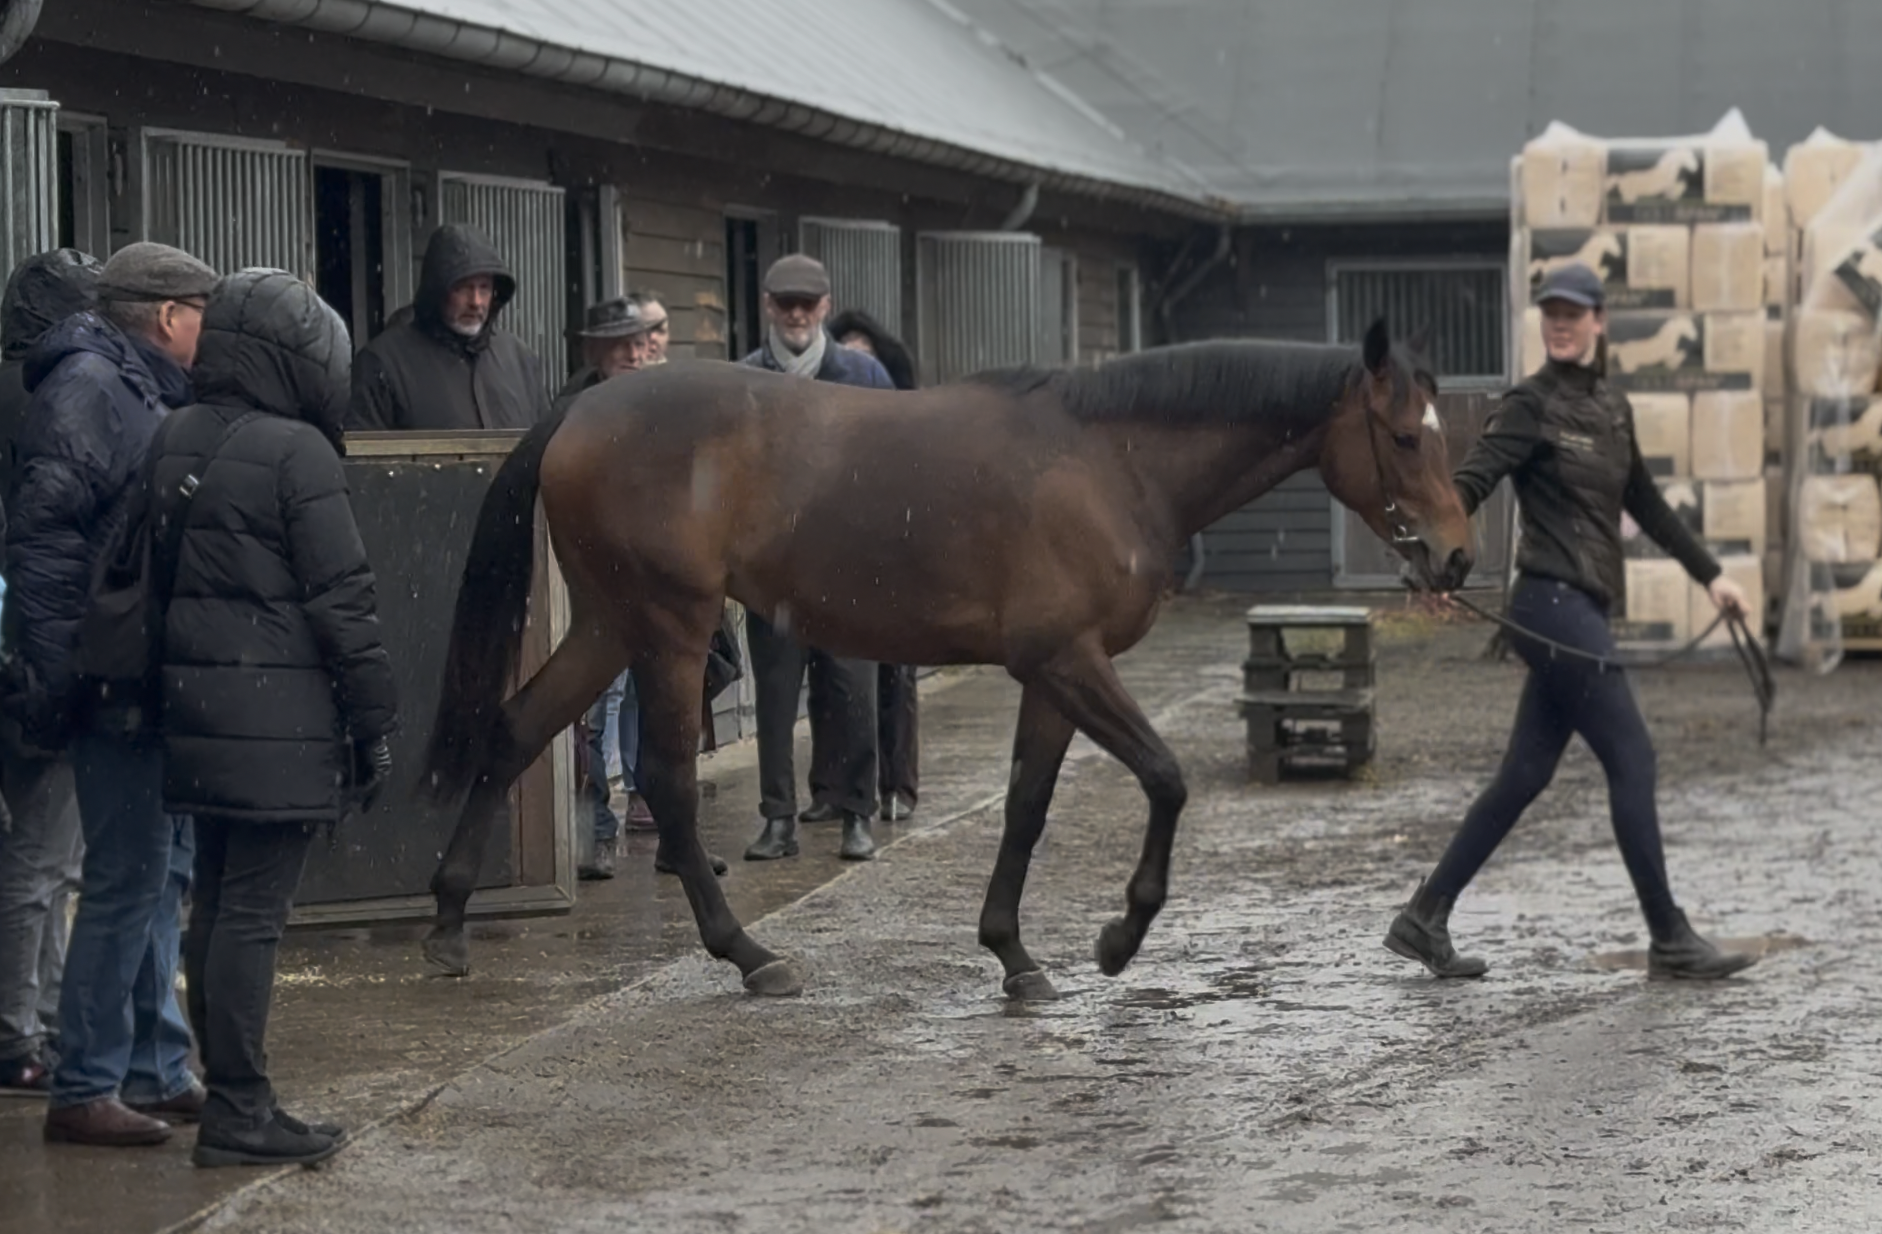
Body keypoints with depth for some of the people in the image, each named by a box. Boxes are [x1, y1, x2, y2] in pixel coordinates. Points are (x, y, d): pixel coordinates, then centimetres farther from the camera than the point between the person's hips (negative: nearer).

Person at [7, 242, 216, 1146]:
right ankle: (85, 1091, -2)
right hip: (116, 688, -10)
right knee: (129, 877, -8)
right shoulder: (88, 387, -13)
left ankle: (156, 1073, 23)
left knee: (161, 872, 15)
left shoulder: (144, 393, 16)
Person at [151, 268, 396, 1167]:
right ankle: (238, 1110, -3)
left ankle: (226, 1091, 21)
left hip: (194, 704, 8)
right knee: (254, 910, -5)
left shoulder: (175, 443, 9)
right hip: (281, 712, -8)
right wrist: (374, 719, -6)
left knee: (217, 900, 14)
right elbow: (341, 599, -13)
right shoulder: (296, 453, -13)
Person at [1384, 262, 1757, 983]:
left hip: (1583, 610, 8)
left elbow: (1645, 505, 27)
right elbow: (1473, 481, -20)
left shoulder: (1613, 409, 16)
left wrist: (1709, 574, 31)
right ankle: (1669, 941, 1)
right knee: (1631, 761, -6)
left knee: (1525, 776, 9)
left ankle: (1425, 920, 13)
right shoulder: (1533, 406, -7)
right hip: (1554, 605, -8)